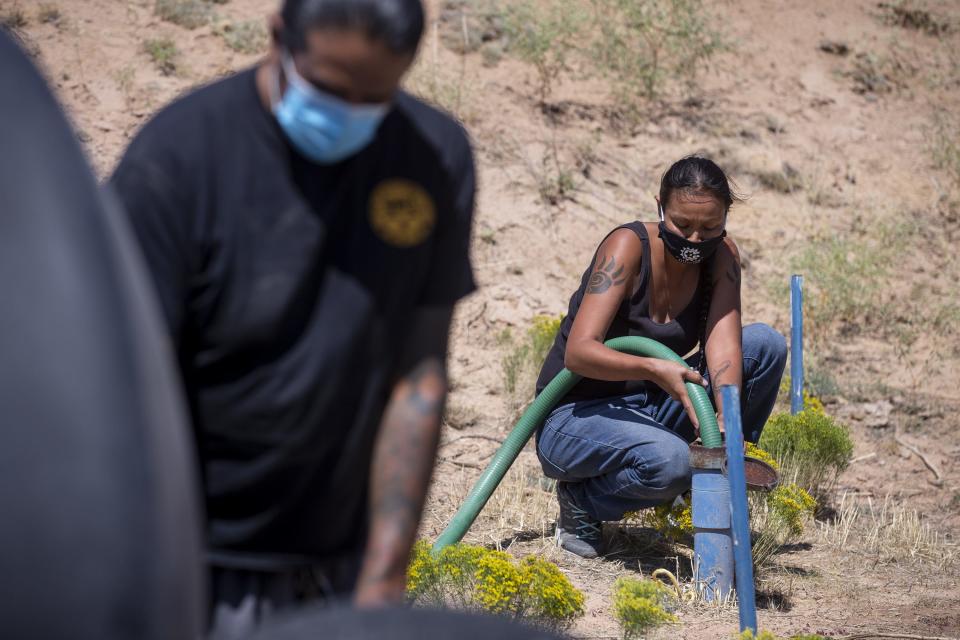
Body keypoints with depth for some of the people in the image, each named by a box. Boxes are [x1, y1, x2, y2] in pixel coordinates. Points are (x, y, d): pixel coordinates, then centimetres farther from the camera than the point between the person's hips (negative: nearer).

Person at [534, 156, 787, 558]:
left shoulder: (721, 256, -5)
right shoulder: (629, 246, -21)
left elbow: (722, 340, -19)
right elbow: (578, 353, -29)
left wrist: (727, 422, -37)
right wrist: (653, 369, -47)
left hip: (648, 408, 6)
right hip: (574, 417, -6)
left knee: (766, 343, -12)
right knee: (669, 461, -38)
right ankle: (580, 501, -5)